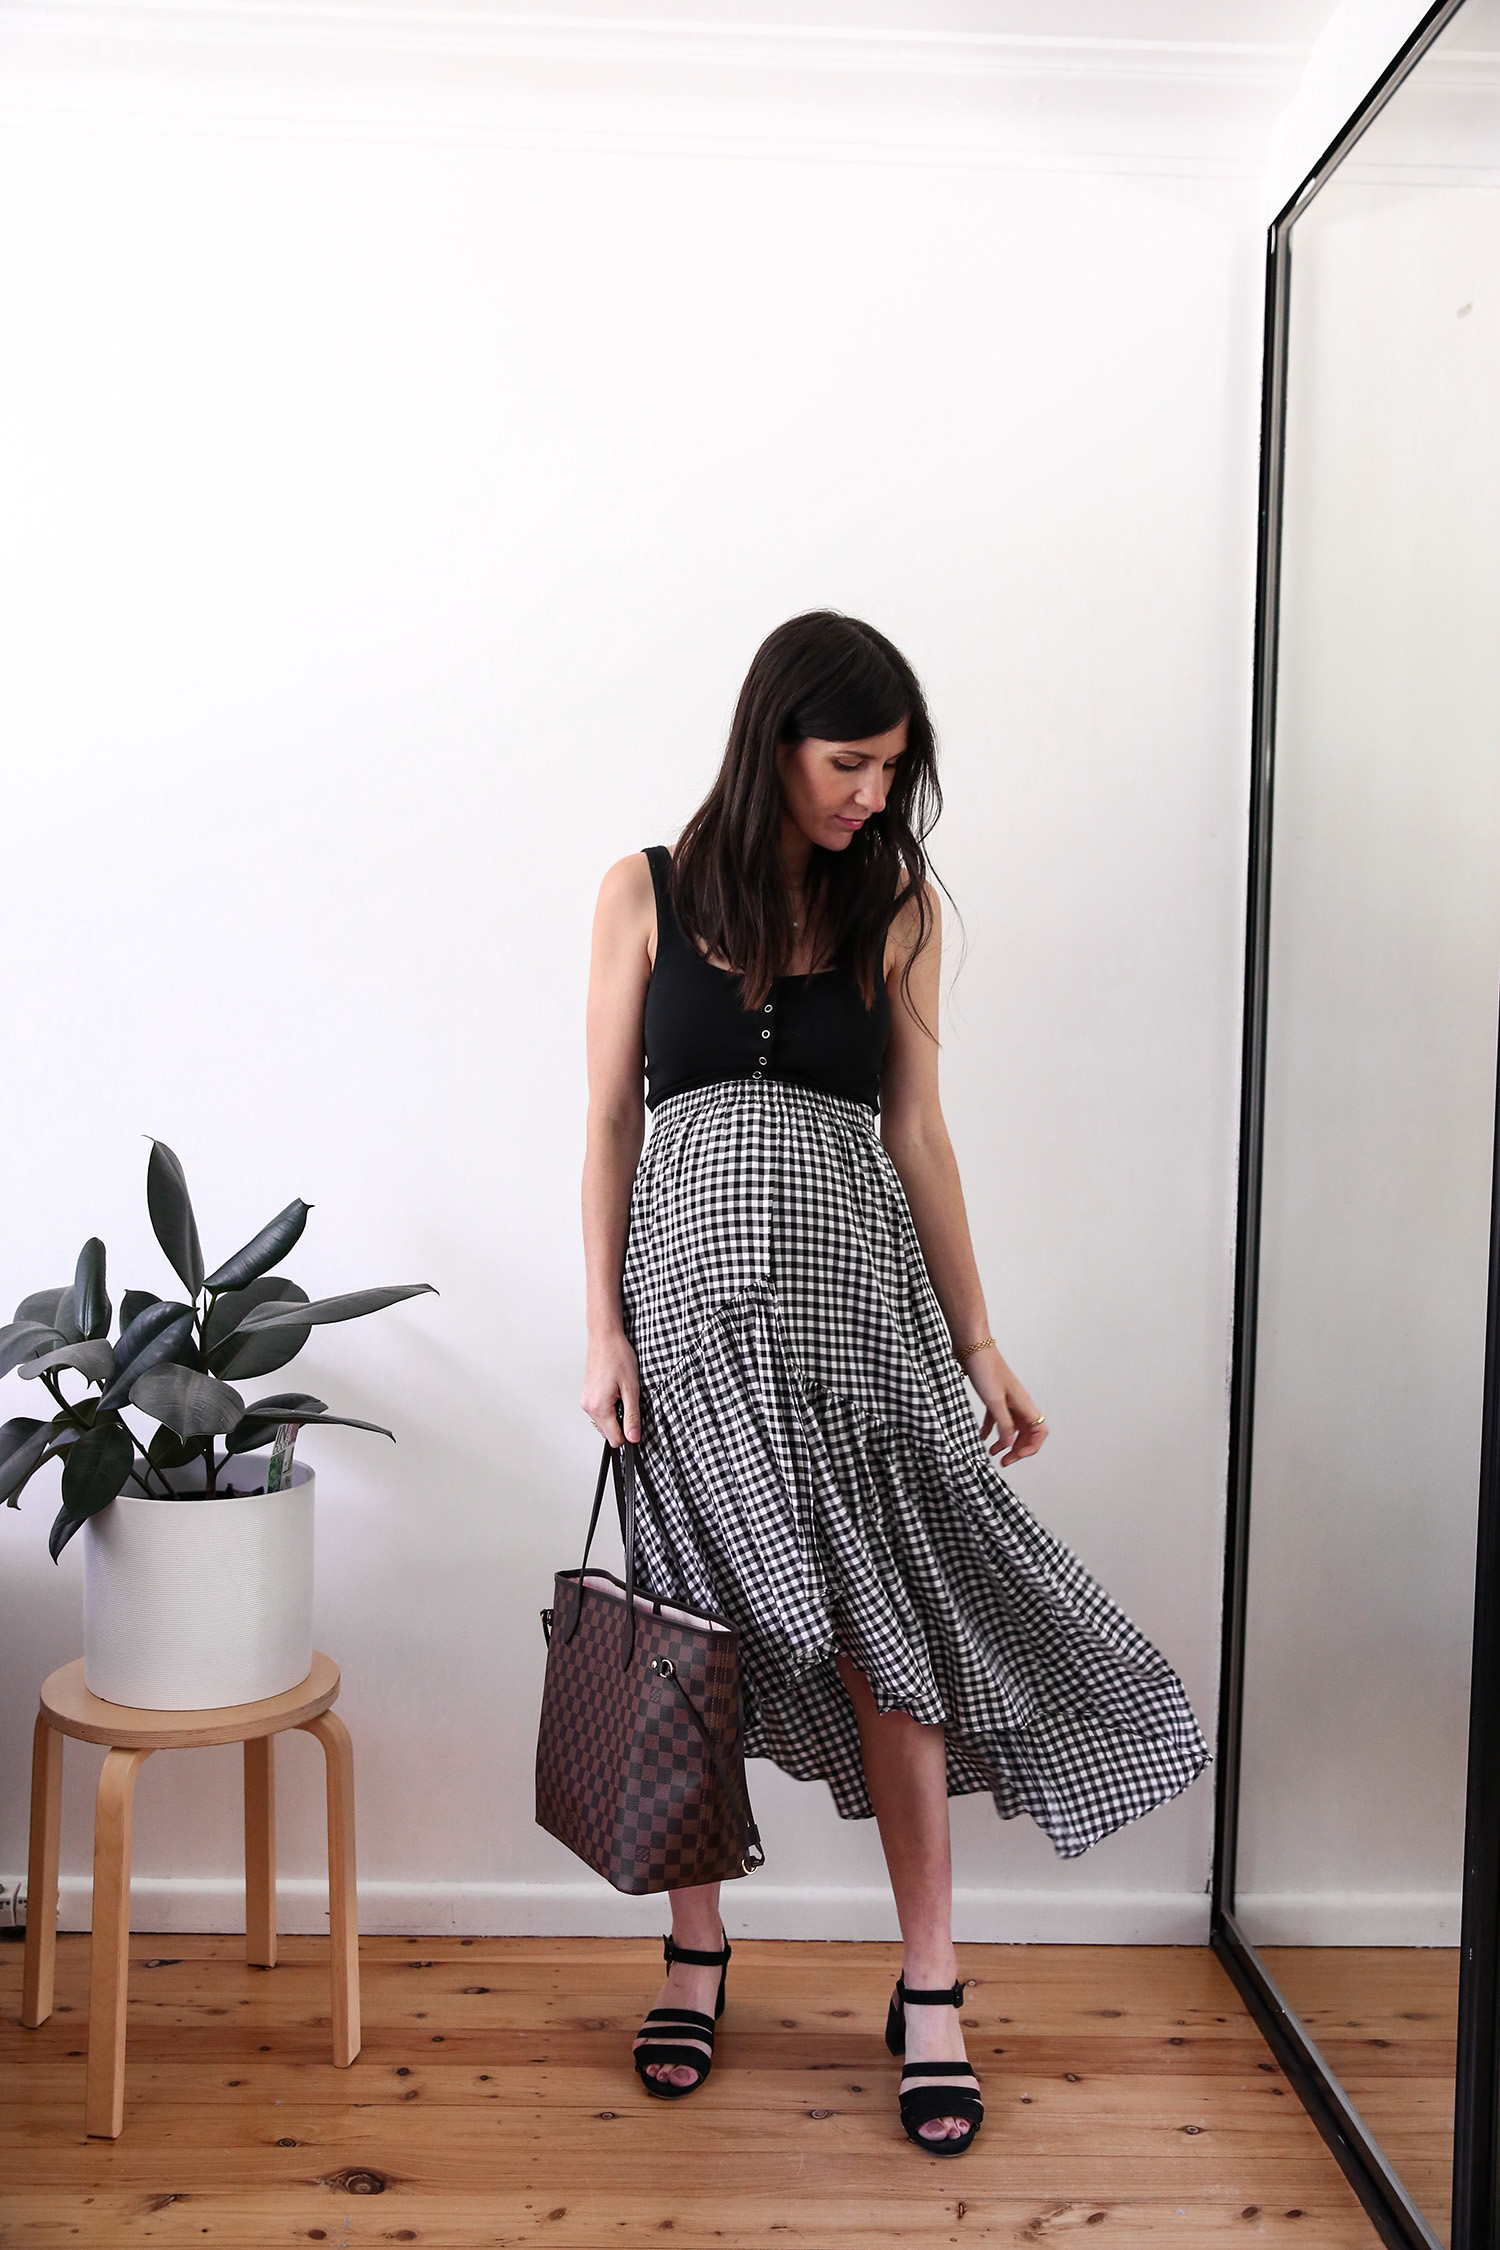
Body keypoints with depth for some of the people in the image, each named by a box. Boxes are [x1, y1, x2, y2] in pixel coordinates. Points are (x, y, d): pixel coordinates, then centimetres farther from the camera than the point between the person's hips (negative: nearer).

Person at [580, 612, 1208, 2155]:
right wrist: (604, 1330, -4)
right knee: (701, 1639, 8)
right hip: (695, 1291, 0)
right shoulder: (648, 893, 3)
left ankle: (930, 1993, 15)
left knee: (886, 1637, 0)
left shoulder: (895, 908, 6)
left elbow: (916, 1130, 7)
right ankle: (695, 1950, 27)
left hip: (856, 1296, 1)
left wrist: (978, 1341, 6)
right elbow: (611, 1117, 2)